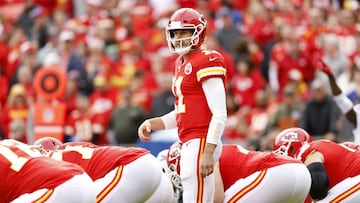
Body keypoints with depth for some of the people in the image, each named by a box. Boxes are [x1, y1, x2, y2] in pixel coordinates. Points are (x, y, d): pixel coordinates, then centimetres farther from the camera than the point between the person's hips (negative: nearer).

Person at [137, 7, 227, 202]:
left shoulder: (206, 62, -11)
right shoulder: (182, 64, 17)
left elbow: (220, 113, -16)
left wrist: (208, 152, -22)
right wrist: (152, 124, 14)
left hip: (200, 143, -10)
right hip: (189, 143, 10)